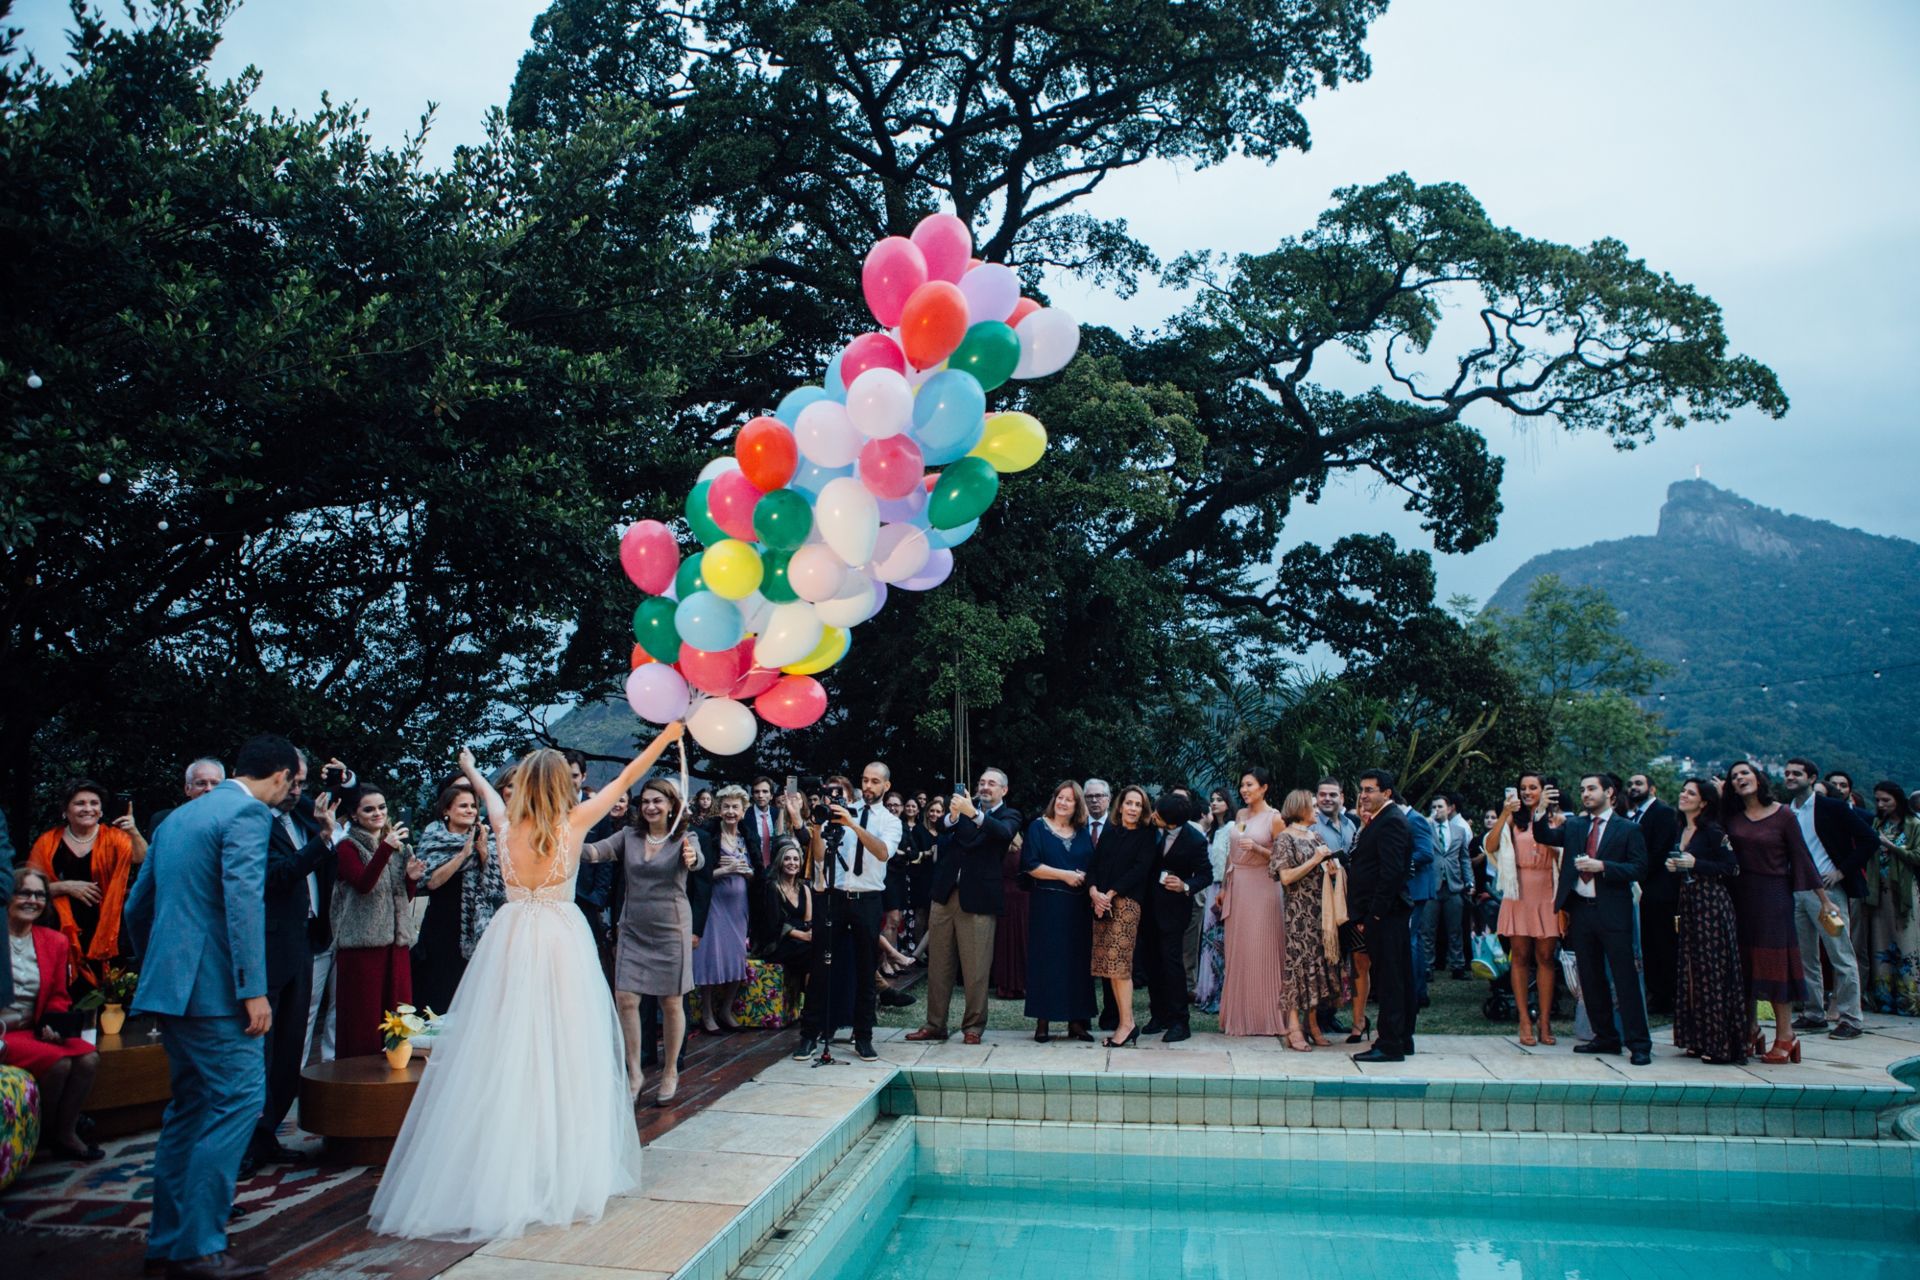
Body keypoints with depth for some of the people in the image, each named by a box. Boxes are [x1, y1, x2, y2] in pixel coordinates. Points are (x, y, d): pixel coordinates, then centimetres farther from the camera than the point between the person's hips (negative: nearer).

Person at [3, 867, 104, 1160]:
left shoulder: (54, 942, 11)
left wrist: (53, 1024, -7)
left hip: (34, 1030, 6)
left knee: (88, 1058, -19)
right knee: (58, 1062, -26)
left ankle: (65, 1134, -4)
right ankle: (41, 1136, -2)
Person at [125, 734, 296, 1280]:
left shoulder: (177, 818, 19)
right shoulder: (249, 813, -10)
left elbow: (136, 907, 24)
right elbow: (243, 902, -19)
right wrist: (253, 990, -19)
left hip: (169, 984, 10)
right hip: (213, 986, -10)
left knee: (188, 1106, 17)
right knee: (238, 1100, -7)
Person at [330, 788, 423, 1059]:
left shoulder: (398, 846, 17)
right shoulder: (348, 847, 0)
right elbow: (363, 884, -19)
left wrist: (412, 878, 1)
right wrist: (385, 848, -29)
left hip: (396, 940, 5)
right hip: (362, 942, -5)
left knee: (397, 1014, 4)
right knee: (363, 1016, -5)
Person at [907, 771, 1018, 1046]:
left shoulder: (1010, 815, 1)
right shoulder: (966, 805, 10)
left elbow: (1004, 832, -21)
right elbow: (941, 826, -5)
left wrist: (973, 813, -35)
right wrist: (954, 815, -26)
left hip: (977, 899, -4)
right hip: (945, 894, 4)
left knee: (976, 968, 0)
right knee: (938, 964, 10)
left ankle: (973, 1026, 13)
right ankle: (934, 1024, 20)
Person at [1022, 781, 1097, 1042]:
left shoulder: (1083, 833, 12)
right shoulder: (1038, 827, 1)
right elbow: (1030, 865, -8)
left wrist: (1086, 880, -10)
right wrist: (1065, 875, -14)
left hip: (1078, 907, 4)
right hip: (1047, 905, -4)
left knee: (1077, 961, 4)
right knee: (1046, 960, -2)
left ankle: (1076, 1020, 9)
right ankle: (1042, 1022, 2)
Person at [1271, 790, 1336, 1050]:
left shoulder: (1315, 837, 15)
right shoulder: (1285, 838, -6)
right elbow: (1286, 877, -15)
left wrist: (1331, 869, 1)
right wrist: (1315, 860, -13)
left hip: (1320, 910, 7)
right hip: (1298, 910, -7)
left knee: (1317, 960, 7)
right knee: (1298, 961, -6)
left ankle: (1311, 1022, 14)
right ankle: (1294, 1028, -3)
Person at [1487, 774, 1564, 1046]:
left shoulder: (1556, 819, 6)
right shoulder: (1513, 820, 6)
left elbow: (1563, 856, -5)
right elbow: (1490, 846, -7)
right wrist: (1503, 815, -16)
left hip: (1547, 893, 0)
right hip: (1519, 893, 0)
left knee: (1545, 957, 2)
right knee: (1520, 956, 1)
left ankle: (1545, 1022, 8)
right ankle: (1524, 1021, 6)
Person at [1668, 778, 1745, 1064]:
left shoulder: (1713, 831, -8)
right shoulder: (1679, 831, 14)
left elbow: (1732, 867, -12)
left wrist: (1695, 864, -17)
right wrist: (1671, 865, 2)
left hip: (1712, 903, -8)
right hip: (1687, 903, 8)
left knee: (1713, 972, -5)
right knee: (1691, 972, 9)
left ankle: (1720, 1043, 0)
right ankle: (1699, 1039, 15)